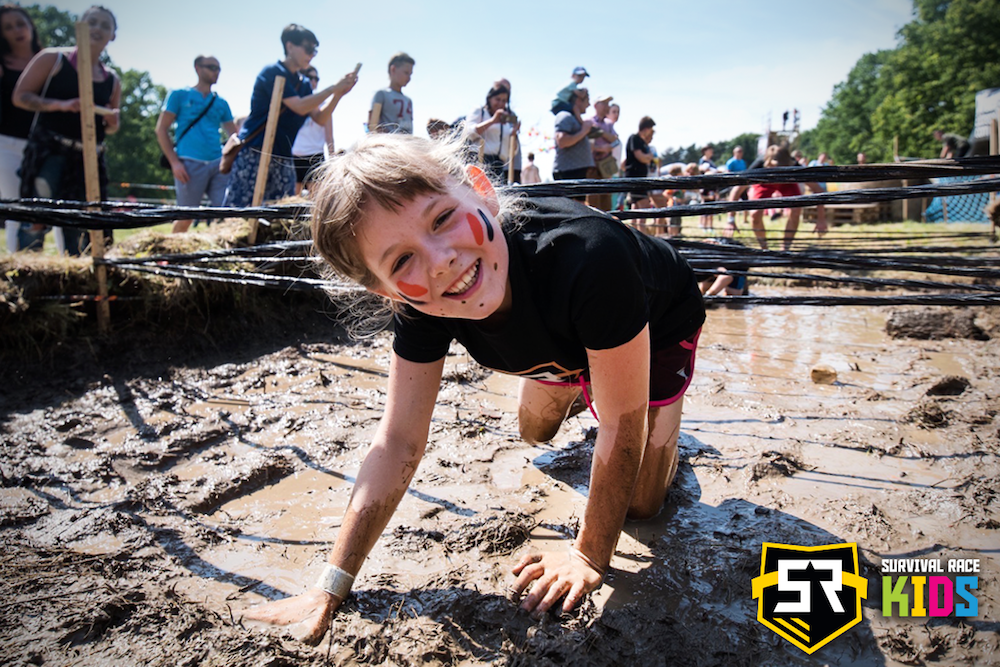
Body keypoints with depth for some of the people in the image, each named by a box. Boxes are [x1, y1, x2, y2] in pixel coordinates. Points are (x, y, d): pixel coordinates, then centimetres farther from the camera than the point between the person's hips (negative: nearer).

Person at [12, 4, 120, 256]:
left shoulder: (112, 81, 14)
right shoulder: (52, 59, 4)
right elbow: (20, 96, -1)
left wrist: (112, 121, 0)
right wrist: (60, 105, -15)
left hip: (90, 158, 4)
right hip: (49, 150, -4)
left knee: (79, 226, 5)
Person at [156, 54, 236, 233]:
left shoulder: (221, 103, 19)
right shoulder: (180, 95, 8)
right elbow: (161, 129, 4)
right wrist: (174, 162, -7)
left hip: (218, 164, 4)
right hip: (191, 164, -4)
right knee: (186, 217, -1)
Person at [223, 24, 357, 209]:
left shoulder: (304, 83, 14)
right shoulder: (273, 73, -8)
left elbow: (320, 119, 9)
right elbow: (300, 107, -19)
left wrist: (339, 94, -5)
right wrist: (333, 88, -15)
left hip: (283, 159, 7)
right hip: (254, 153, -7)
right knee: (237, 214, -9)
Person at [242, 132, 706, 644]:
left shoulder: (586, 256, -49)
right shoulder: (419, 307, -32)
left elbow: (622, 424, -36)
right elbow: (399, 441, -25)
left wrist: (590, 556, -25)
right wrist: (332, 585, -24)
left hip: (658, 327, -3)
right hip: (561, 337, 4)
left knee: (640, 502, -1)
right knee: (536, 432, 21)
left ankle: (664, 424, 30)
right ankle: (575, 386, 51)